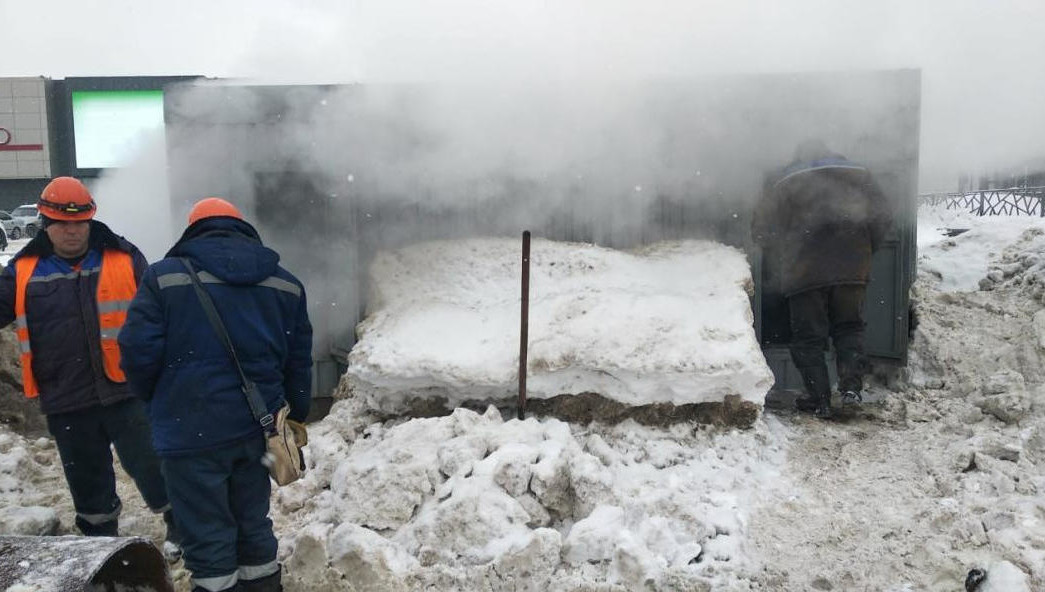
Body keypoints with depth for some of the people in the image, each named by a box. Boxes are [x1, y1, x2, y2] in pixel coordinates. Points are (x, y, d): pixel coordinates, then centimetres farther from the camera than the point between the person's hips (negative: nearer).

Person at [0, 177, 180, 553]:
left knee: (149, 466, 2)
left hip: (126, 391, -2)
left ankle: (180, 525, 24)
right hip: (65, 401, 3)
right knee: (87, 480, 17)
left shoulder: (124, 258, -2)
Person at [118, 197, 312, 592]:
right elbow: (298, 363, 10)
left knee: (208, 538, 6)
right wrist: (294, 419, 20)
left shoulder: (164, 277, -4)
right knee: (253, 525, 19)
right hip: (257, 428, 4)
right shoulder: (285, 284, 8)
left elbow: (139, 352, -8)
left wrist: (157, 401, 11)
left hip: (192, 430, -4)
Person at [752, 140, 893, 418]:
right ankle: (852, 384, -3)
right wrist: (864, 252, 17)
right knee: (849, 329, 16)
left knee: (808, 338, 6)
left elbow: (761, 230, 2)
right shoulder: (857, 174, 13)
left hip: (804, 273, -2)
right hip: (851, 271, 2)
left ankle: (819, 399, 3)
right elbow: (883, 217, 8)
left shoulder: (784, 183, 5)